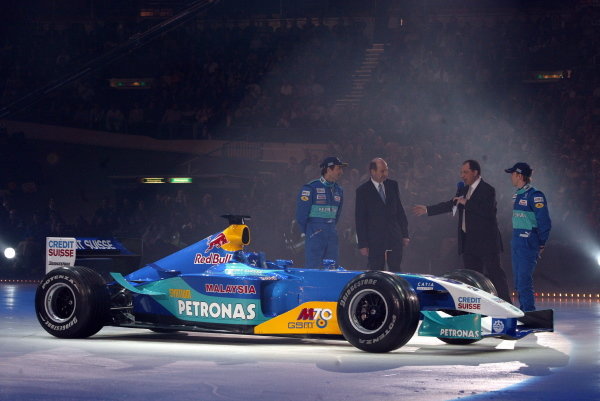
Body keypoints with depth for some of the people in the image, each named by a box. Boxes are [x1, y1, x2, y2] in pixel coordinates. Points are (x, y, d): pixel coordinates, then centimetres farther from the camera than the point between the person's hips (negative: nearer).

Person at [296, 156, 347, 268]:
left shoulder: (338, 190, 13)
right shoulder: (311, 188, -7)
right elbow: (301, 214, -4)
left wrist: (331, 229, 16)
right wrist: (307, 232, 2)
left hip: (332, 236, 6)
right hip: (315, 237, -6)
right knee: (314, 270, -7)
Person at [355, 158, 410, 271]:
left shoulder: (393, 185, 8)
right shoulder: (362, 190, -3)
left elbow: (400, 210, 13)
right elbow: (360, 219, -3)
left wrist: (405, 234, 9)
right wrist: (362, 244, -7)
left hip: (395, 238, 3)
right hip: (375, 240, -3)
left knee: (396, 272, 2)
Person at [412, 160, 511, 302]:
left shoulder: (488, 190, -10)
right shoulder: (463, 190, 14)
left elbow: (487, 210, -23)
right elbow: (450, 205, 20)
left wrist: (466, 203, -20)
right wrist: (427, 210, 17)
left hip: (486, 242, -8)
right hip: (469, 241, 8)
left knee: (494, 273, -6)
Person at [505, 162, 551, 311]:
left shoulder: (535, 195, -13)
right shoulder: (518, 195, 14)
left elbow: (544, 222, -14)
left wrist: (541, 244, -8)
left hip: (528, 244, -9)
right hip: (516, 243, 9)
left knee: (524, 281, -10)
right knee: (518, 281, 13)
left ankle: (529, 312, -5)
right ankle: (524, 310, 20)